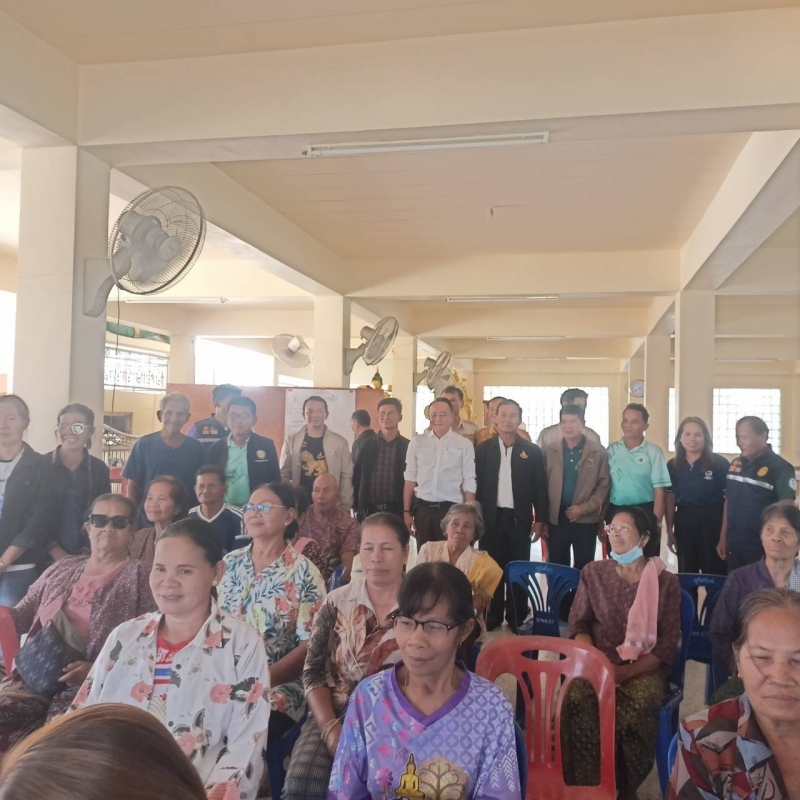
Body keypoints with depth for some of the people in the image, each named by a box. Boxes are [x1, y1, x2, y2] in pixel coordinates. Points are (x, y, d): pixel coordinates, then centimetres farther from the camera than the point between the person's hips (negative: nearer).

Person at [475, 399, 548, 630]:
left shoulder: (532, 451, 2)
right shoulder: (483, 449, 2)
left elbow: (540, 487, 3)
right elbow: (476, 484, 2)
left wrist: (540, 519, 0)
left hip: (519, 519, 0)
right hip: (491, 518, 0)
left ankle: (517, 618, 18)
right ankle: (492, 618, 18)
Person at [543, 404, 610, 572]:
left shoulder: (598, 452, 0)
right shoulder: (550, 450, 5)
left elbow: (604, 485, -1)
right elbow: (543, 484, 4)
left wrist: (583, 508, -11)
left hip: (586, 520, -1)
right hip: (556, 519, 2)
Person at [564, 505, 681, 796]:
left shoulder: (666, 582, 4)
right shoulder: (593, 572, 12)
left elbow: (668, 645, -1)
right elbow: (578, 625, 8)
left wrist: (626, 672, -15)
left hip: (644, 669, -1)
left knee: (636, 709, -35)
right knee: (577, 699, -33)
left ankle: (624, 789, -11)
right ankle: (585, 788, -17)